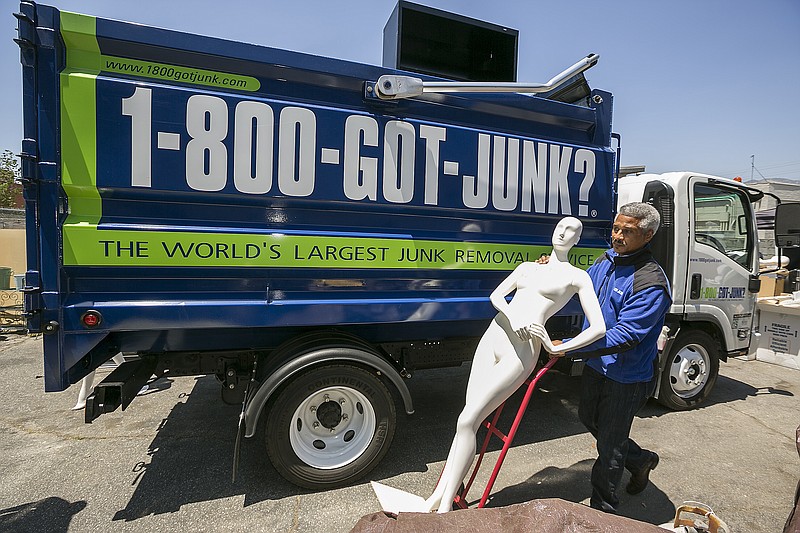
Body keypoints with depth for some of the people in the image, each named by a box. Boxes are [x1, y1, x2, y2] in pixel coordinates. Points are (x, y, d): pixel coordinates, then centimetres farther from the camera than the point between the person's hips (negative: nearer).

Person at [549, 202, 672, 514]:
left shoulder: (651, 283, -26)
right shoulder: (607, 260, -1)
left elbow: (624, 336, -31)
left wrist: (569, 348, -33)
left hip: (627, 378, -8)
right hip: (596, 365, 8)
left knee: (609, 446, 8)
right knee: (588, 418, 27)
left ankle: (602, 511, 31)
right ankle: (641, 460, 52)